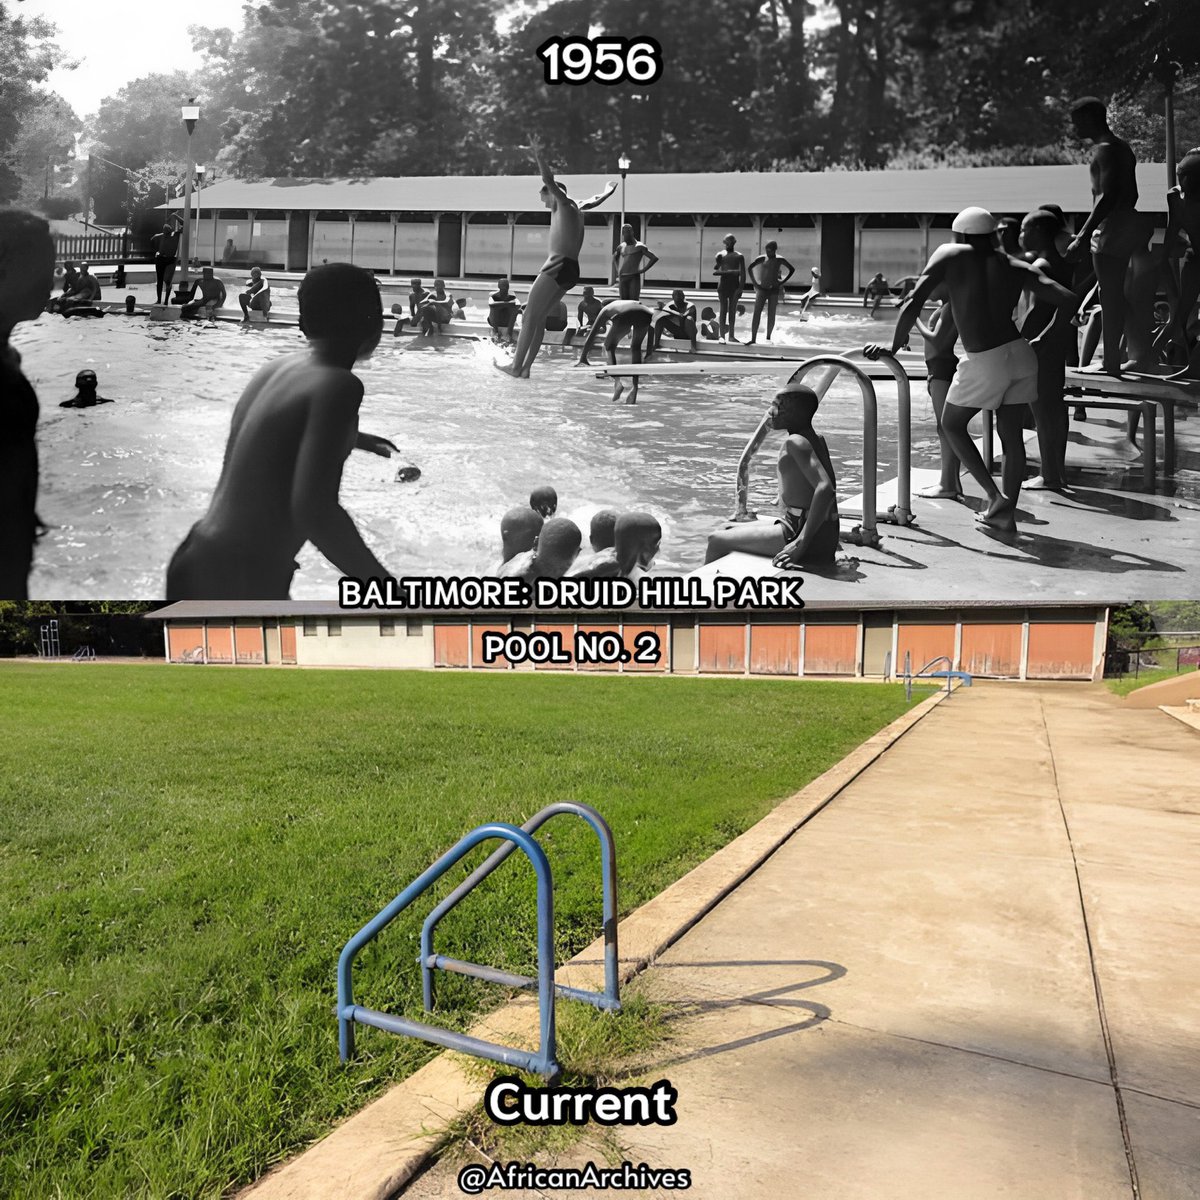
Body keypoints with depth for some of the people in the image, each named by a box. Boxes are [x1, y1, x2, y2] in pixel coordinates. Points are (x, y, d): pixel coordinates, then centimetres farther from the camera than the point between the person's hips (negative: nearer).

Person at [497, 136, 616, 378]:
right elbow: (597, 200, 44)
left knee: (529, 317, -9)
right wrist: (609, 190, 62)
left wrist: (539, 158, -20)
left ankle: (516, 366, -12)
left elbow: (549, 182, -16)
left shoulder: (565, 204, 1)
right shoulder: (578, 208, 24)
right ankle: (525, 367, 8)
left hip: (559, 265, -9)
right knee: (539, 318, 10)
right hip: (573, 270, 10)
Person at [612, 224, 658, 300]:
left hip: (634, 278, -5)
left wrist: (643, 270, -11)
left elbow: (655, 258, -8)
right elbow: (615, 258, 37)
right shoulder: (621, 247, 16)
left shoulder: (640, 246, 0)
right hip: (622, 278, 5)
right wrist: (617, 270, 20)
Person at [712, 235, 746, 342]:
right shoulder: (720, 255, 5)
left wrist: (741, 287, -12)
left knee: (732, 311, 3)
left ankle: (731, 336, 6)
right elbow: (714, 271, -6)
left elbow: (742, 274, -1)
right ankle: (722, 336, -7)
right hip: (723, 284, -1)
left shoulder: (739, 257, 5)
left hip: (735, 286, 1)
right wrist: (728, 272, -19)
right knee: (723, 310, -5)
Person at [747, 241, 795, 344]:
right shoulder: (762, 259, 0)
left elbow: (792, 269, 12)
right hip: (762, 289, 0)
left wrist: (783, 282, 4)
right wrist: (754, 282, 1)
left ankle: (768, 337, 11)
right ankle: (753, 338, -12)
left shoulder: (780, 260, 0)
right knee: (756, 313, -10)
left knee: (771, 314, 0)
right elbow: (749, 268, 9)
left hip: (774, 290, 0)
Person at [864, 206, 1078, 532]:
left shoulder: (949, 256, 1)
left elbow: (913, 304, -10)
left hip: (984, 362, -5)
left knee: (952, 424, 16)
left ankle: (995, 495, 6)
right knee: (1011, 435, 14)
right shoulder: (1015, 268, 10)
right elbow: (1068, 299, 3)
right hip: (1021, 353, 5)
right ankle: (1006, 512, 15)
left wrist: (894, 345, -1)